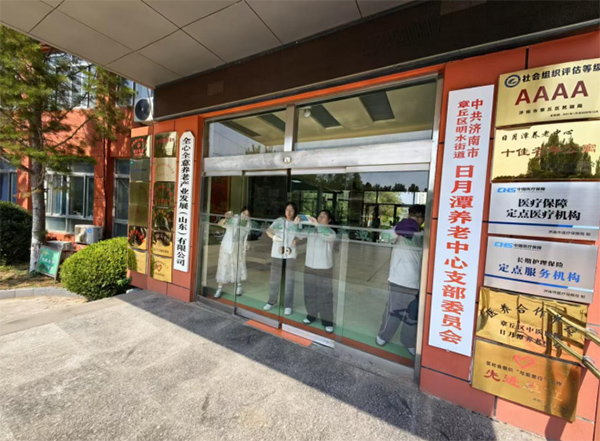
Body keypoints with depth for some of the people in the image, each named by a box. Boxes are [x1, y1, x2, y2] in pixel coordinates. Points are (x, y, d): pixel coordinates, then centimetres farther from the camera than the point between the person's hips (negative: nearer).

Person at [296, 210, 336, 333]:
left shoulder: (331, 232, -9)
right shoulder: (311, 230, 4)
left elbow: (328, 236, -32)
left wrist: (317, 225, -40)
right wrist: (296, 224, -20)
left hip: (324, 269, -5)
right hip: (309, 267, 5)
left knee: (325, 295, 3)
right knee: (309, 293, 17)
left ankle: (327, 321, 18)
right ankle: (311, 315, 35)